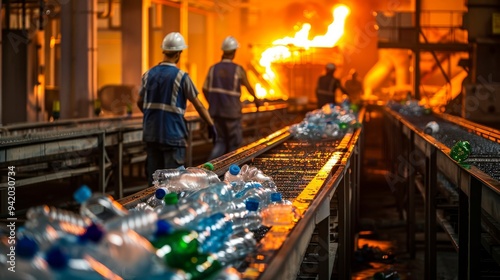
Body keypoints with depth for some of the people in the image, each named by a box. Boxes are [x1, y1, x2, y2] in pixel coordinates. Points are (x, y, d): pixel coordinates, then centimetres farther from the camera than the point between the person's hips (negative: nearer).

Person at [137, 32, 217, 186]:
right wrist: (211, 125, 5)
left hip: (151, 133, 5)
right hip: (173, 134, -5)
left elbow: (140, 102, 15)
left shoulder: (149, 74, 6)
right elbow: (198, 105, -5)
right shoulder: (180, 76, -9)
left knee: (153, 178, 12)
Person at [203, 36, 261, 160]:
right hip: (232, 111, -4)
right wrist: (256, 99, 27)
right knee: (234, 143, 9)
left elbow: (205, 89, 3)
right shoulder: (238, 69, -7)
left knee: (221, 141, 14)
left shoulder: (213, 68, 2)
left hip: (216, 111, 4)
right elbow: (248, 87, 8)